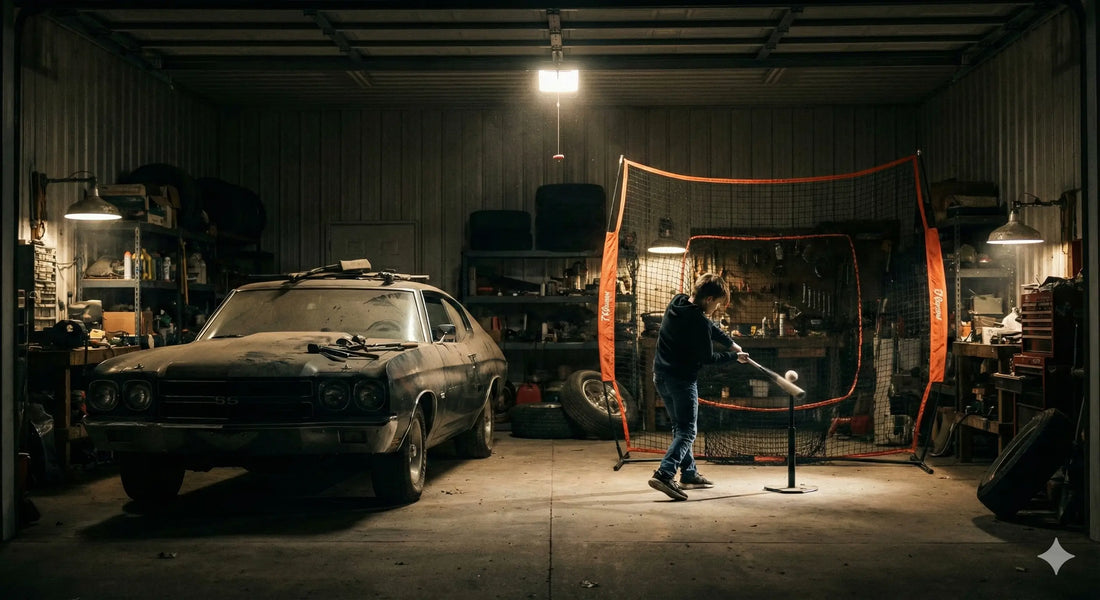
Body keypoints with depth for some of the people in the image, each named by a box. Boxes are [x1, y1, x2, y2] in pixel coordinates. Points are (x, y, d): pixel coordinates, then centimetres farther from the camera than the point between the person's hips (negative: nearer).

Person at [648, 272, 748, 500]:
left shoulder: (677, 302, 4)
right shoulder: (698, 321, -22)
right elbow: (707, 358, -12)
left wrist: (731, 343, 11)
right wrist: (734, 356, 2)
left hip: (661, 375, 9)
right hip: (682, 379, -9)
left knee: (680, 428, 18)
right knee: (687, 432, -5)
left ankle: (689, 474, 26)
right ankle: (664, 474, -21)